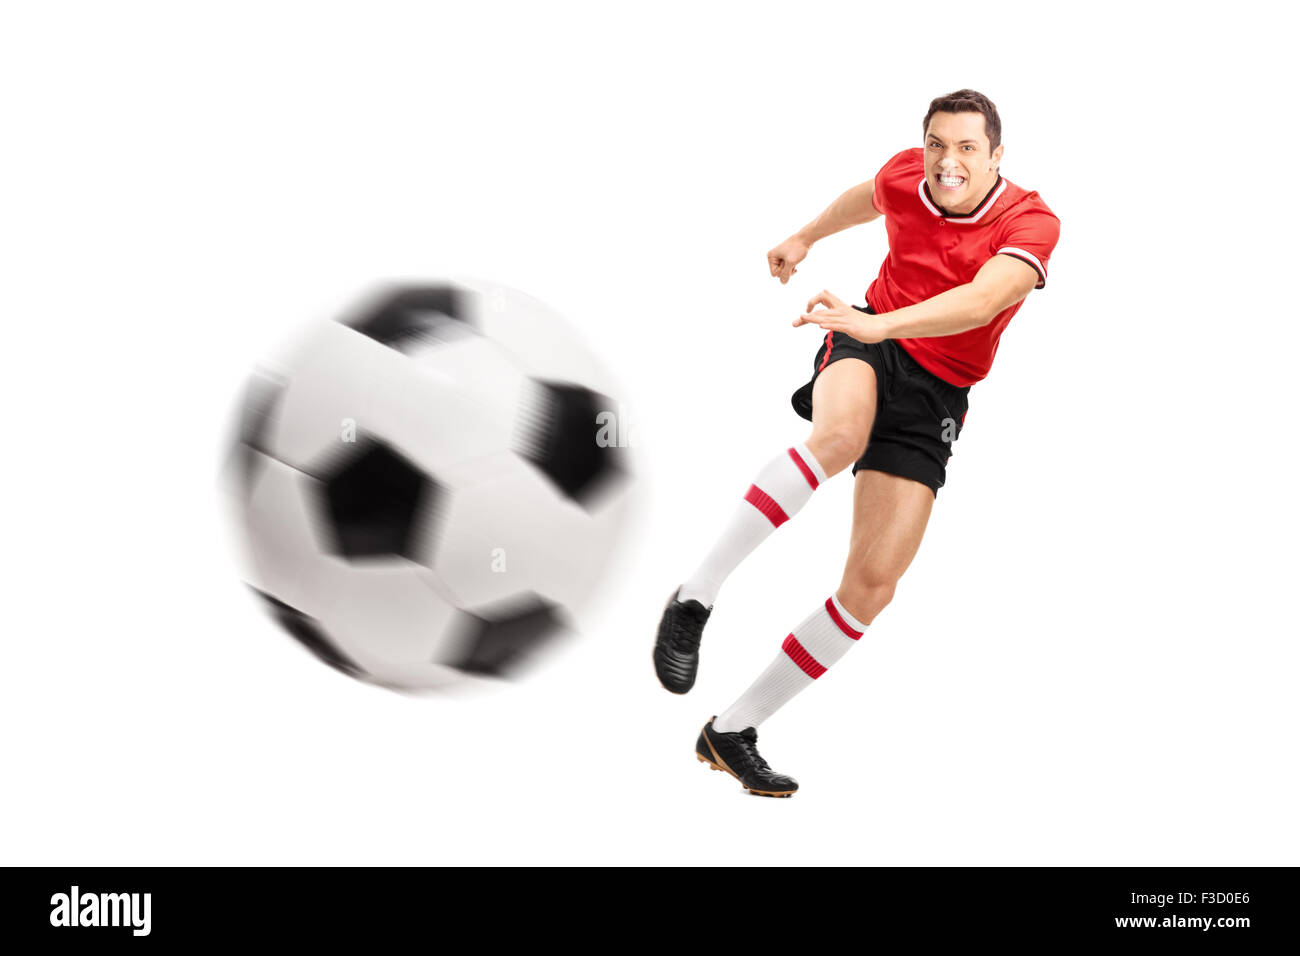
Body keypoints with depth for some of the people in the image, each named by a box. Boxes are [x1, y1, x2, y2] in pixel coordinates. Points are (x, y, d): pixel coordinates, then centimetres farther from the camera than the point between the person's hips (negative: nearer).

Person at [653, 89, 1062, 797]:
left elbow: (981, 300, -34)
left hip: (935, 398, 0)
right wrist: (807, 236, 41)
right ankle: (696, 595, -32)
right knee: (841, 435, -39)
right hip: (867, 346, 1)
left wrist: (880, 324, -49)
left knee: (873, 584, -10)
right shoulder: (903, 174, -2)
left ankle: (733, 731, 2)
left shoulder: (1031, 223, -14)